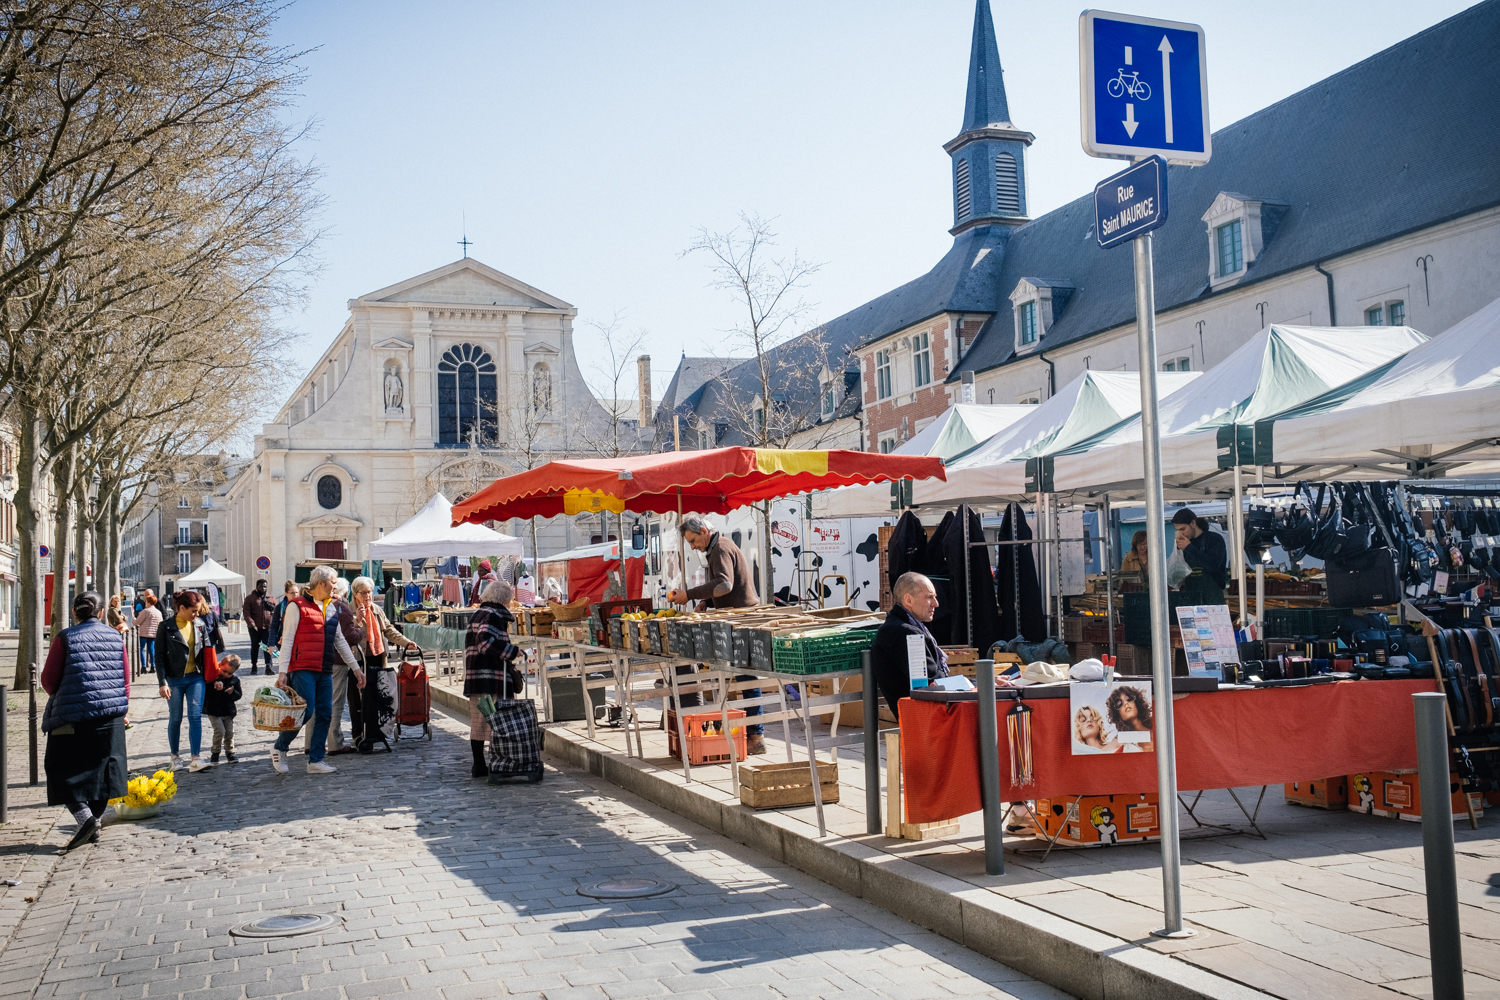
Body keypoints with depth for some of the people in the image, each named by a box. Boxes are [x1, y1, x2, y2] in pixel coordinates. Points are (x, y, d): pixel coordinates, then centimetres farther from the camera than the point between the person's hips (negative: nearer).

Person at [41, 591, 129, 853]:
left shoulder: (65, 638, -6)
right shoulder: (115, 637, 5)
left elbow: (49, 679, -1)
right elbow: (125, 677, 8)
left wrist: (61, 698, 19)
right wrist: (121, 708, 19)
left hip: (72, 715, -4)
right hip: (110, 715, 4)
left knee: (65, 770, 5)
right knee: (101, 768, 13)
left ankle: (84, 816, -13)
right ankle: (94, 825, 18)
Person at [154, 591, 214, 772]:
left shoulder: (200, 625, 3)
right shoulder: (167, 628, -7)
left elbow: (207, 651, 11)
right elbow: (160, 657, -6)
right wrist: (163, 682, -12)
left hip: (195, 678, 2)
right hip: (174, 680, -2)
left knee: (195, 717, -5)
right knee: (175, 719, 9)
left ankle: (195, 759, -7)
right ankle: (175, 757, 23)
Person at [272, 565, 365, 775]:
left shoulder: (331, 609, 17)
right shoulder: (297, 606, -5)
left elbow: (340, 641, 22)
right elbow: (287, 640, -8)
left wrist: (355, 668, 19)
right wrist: (282, 671, -15)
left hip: (325, 671, 7)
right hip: (303, 670, -7)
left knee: (325, 715, 3)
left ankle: (315, 760, 10)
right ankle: (279, 747, 10)